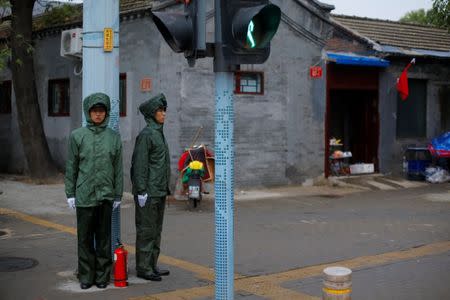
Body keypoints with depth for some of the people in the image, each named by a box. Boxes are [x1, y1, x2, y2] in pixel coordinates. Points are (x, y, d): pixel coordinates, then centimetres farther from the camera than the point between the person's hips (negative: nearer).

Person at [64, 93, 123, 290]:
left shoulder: (114, 137, 4)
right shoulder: (77, 136, 1)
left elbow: (118, 168, 6)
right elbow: (71, 166, 3)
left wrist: (118, 195, 5)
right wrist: (70, 194, 1)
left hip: (106, 194, 1)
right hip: (84, 194, -1)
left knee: (104, 237, 6)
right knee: (85, 237, 5)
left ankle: (103, 275, 16)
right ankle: (86, 276, 15)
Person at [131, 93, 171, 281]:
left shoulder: (158, 133, 15)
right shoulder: (146, 135, -13)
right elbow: (140, 164, -17)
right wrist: (141, 191, -20)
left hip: (159, 191, 9)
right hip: (148, 192, -9)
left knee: (156, 229, 14)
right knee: (146, 229, -3)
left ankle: (152, 265, 22)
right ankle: (143, 268, 4)